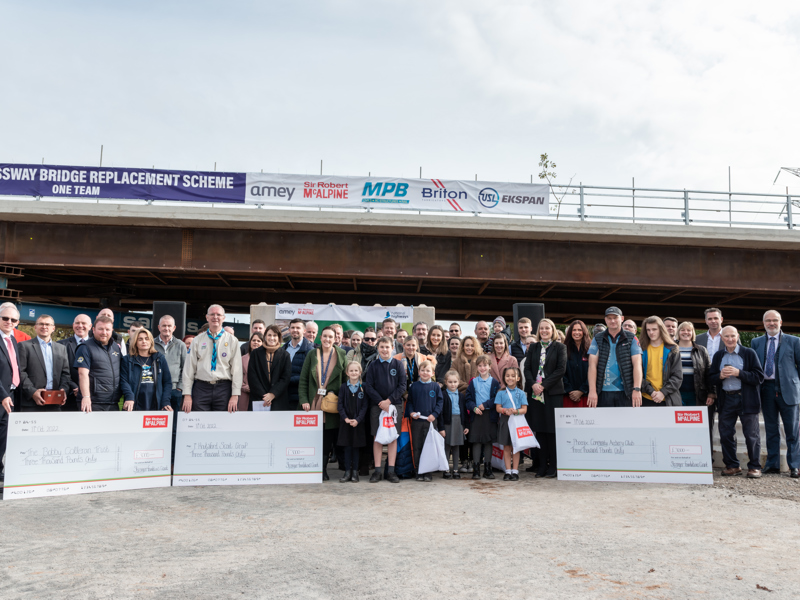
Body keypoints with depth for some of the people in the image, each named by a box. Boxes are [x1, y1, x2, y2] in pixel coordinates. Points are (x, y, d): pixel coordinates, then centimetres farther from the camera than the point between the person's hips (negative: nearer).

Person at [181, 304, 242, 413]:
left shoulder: (232, 340, 6)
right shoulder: (198, 341, 10)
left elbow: (237, 369, 1)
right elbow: (189, 368, 7)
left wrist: (235, 395, -6)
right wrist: (187, 395, 0)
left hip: (223, 388, -1)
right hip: (201, 388, 1)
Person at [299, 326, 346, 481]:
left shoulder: (341, 354, 6)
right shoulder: (312, 354, 7)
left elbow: (346, 378, 5)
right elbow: (303, 379, 5)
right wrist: (304, 400, -5)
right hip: (313, 402, 1)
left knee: (328, 438, 0)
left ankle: (323, 470, 10)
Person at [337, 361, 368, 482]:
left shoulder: (363, 388, 0)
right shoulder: (343, 387, 2)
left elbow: (365, 406, -3)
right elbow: (340, 404, 0)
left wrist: (358, 419, -14)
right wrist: (345, 418, -13)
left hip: (358, 422, -1)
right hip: (345, 422, 1)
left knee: (356, 446, 5)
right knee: (347, 447, 4)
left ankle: (355, 471, 13)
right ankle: (347, 471, 11)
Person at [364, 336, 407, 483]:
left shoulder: (398, 364, 5)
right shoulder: (373, 365, 5)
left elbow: (402, 386, 0)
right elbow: (368, 386, 0)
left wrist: (389, 400, -10)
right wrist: (380, 402, -10)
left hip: (394, 405, 0)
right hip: (377, 405, 0)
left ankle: (391, 470, 7)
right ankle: (377, 470, 7)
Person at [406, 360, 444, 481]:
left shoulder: (435, 386, 3)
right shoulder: (413, 386, 6)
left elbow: (440, 402, 2)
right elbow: (409, 401, 10)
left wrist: (434, 414, -10)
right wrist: (411, 412, -6)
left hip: (430, 421, -1)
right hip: (416, 421, 1)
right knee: (417, 447, 4)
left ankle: (428, 472, 10)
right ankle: (418, 471, 12)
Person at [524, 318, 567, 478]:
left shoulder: (560, 347, 3)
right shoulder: (533, 348, 14)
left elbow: (561, 369, -6)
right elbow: (527, 368, 8)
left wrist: (544, 385, -12)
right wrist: (533, 384, -9)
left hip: (553, 392, -3)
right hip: (535, 392, 3)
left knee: (552, 429, -2)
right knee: (539, 429, 5)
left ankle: (553, 465, 5)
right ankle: (542, 465, 11)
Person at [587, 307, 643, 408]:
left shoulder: (631, 338, 7)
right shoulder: (598, 339, 9)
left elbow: (637, 364, -1)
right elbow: (592, 365, 1)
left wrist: (637, 389, -13)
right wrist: (592, 391, -9)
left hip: (625, 392, -1)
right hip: (603, 392, 1)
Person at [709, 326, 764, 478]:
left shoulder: (749, 353, -1)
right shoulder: (718, 356, 10)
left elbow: (759, 377, -8)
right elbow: (711, 379, 11)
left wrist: (738, 373, -18)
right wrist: (720, 376, -10)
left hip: (746, 399, -3)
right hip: (726, 400, 4)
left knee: (751, 435, 2)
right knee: (725, 434, 5)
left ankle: (754, 466, 15)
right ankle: (732, 465, 18)